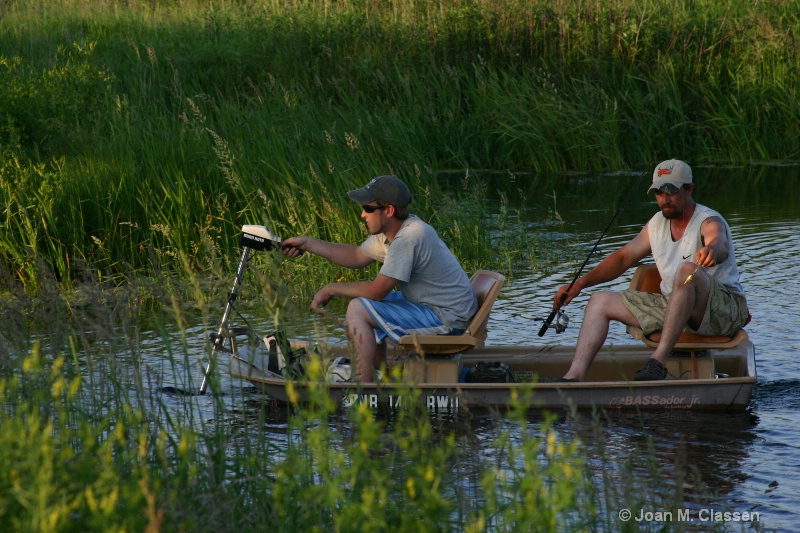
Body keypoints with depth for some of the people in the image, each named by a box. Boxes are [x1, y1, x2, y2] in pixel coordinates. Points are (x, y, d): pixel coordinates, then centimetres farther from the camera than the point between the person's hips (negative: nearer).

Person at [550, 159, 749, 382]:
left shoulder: (709, 221, -13)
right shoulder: (657, 223, 10)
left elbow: (720, 246, -37)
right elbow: (623, 257, 17)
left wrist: (712, 250, -63)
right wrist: (580, 283, 6)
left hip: (725, 309, -8)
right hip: (673, 306, 8)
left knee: (688, 270, -39)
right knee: (601, 301, 0)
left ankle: (659, 360, -43)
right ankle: (574, 375, -18)